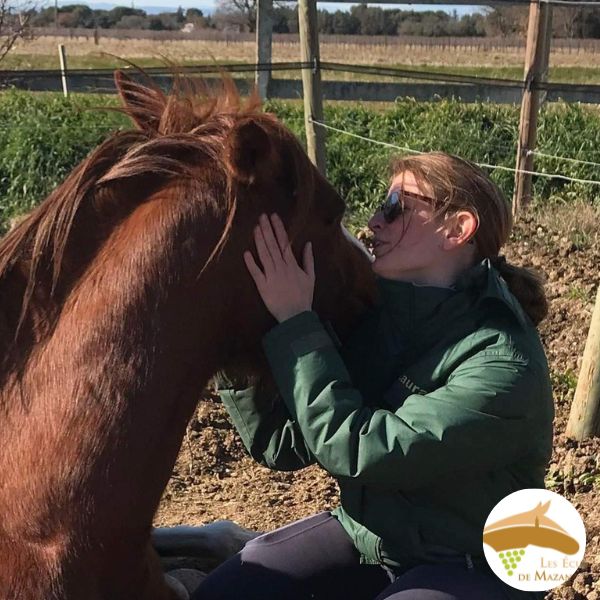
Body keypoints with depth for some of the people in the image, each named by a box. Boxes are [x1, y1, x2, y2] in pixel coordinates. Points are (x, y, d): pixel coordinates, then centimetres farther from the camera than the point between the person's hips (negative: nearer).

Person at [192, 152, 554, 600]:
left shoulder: (504, 362, -25)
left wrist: (295, 322, -27)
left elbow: (355, 450, -30)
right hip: (364, 533, 5)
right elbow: (285, 445, -5)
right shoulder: (371, 310, -7)